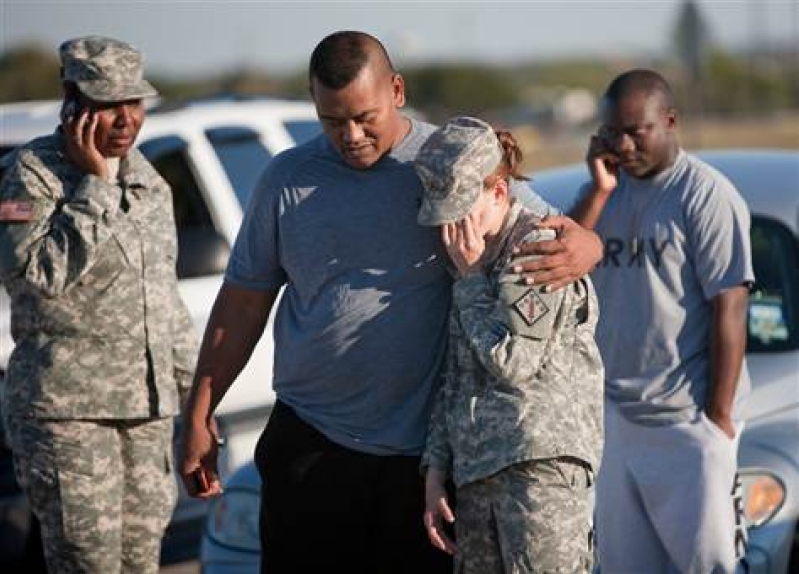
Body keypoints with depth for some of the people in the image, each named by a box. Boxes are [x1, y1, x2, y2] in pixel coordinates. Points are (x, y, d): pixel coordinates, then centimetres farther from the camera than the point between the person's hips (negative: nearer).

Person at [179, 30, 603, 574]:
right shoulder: (288, 179, 6)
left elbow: (565, 236, 2)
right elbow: (244, 303, 11)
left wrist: (583, 248, -24)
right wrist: (198, 418, 7)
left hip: (426, 452, -1)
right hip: (311, 446, 1)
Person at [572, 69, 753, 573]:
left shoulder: (707, 195, -9)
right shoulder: (605, 189, 11)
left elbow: (729, 309, -12)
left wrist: (720, 415, -15)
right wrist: (600, 191, -6)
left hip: (688, 422, -6)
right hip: (613, 414, 6)